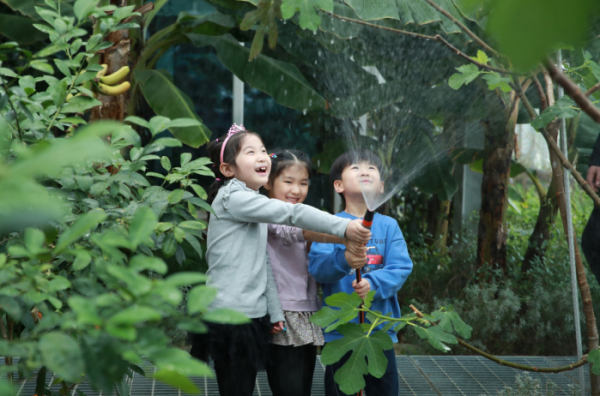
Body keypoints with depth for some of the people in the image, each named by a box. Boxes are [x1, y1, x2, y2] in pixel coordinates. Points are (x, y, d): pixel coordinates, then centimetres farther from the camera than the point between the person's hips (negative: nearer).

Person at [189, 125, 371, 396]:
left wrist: (274, 311, 14)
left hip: (253, 314, 9)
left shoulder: (253, 205, 18)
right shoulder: (233, 198, -12)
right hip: (230, 315, -9)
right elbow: (291, 213, -22)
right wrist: (344, 227, -27)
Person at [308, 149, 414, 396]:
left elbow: (401, 268, -8)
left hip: (381, 328, 2)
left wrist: (373, 283, -25)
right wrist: (343, 260, -35)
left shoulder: (389, 225, 3)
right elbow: (316, 267, -15)